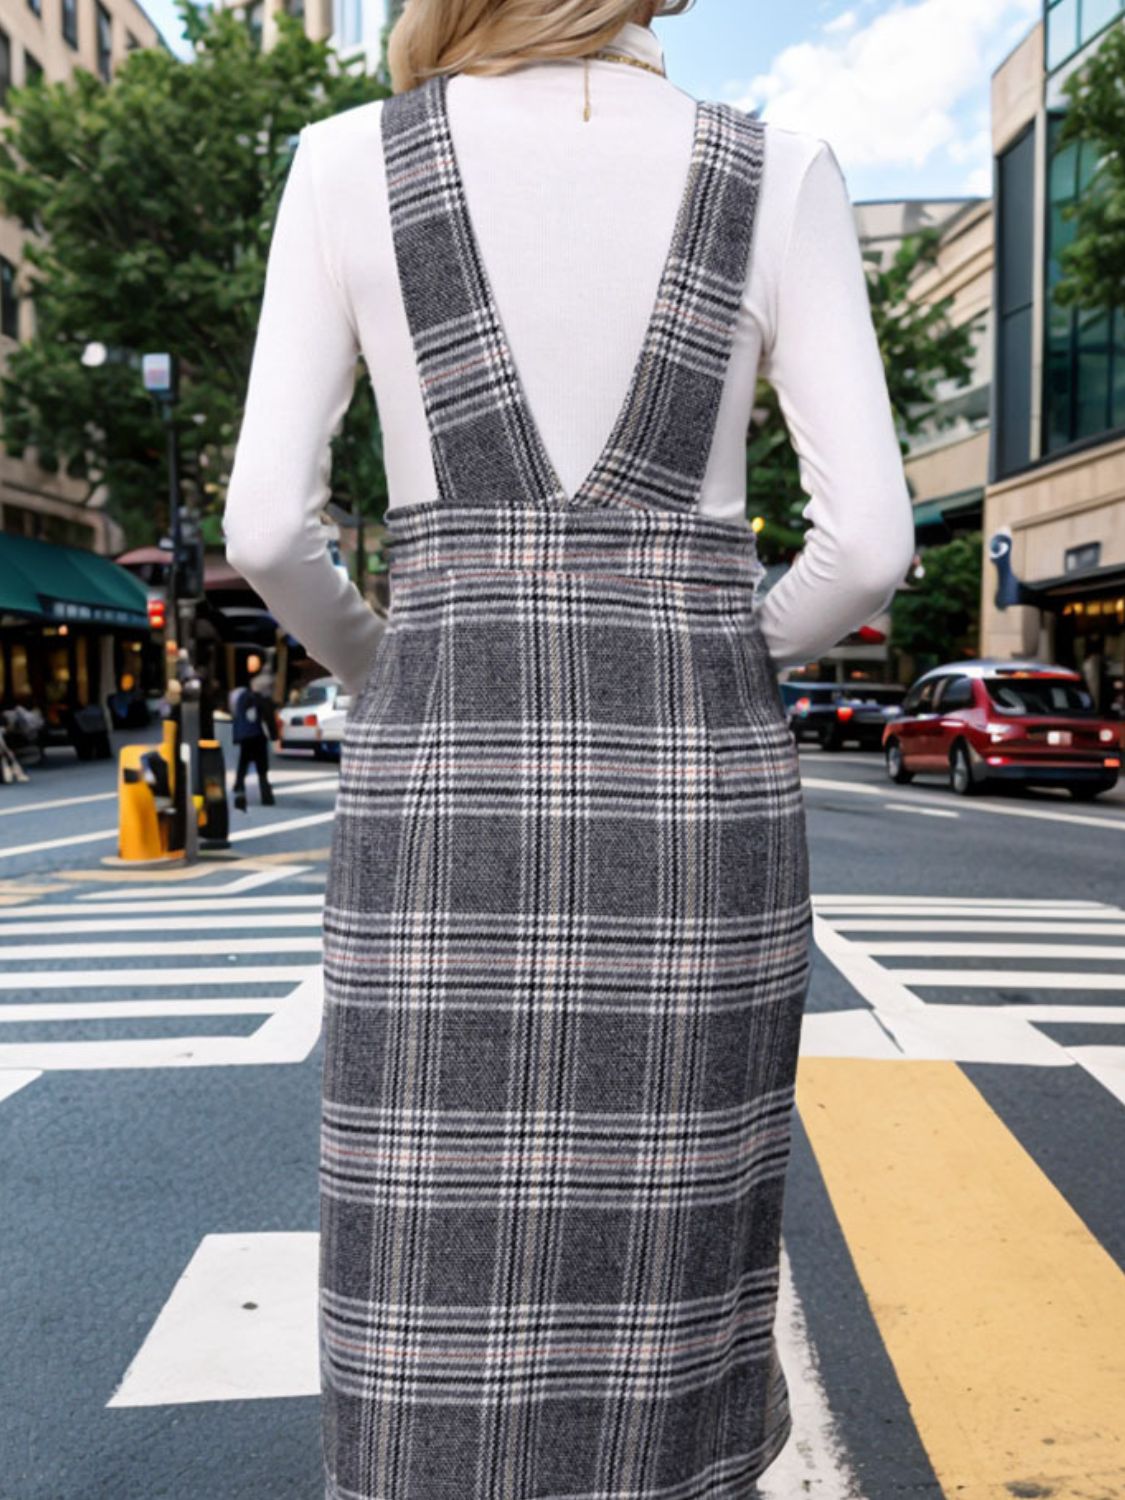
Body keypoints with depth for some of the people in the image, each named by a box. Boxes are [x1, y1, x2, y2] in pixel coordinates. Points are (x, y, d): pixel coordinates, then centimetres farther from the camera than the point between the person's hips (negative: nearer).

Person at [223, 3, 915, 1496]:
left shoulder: (348, 162, 4)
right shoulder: (782, 172, 4)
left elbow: (266, 527, -1)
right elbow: (871, 541, -2)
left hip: (446, 805, 0)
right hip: (695, 803, 1)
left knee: (445, 1351, 12)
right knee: (666, 1268, 15)